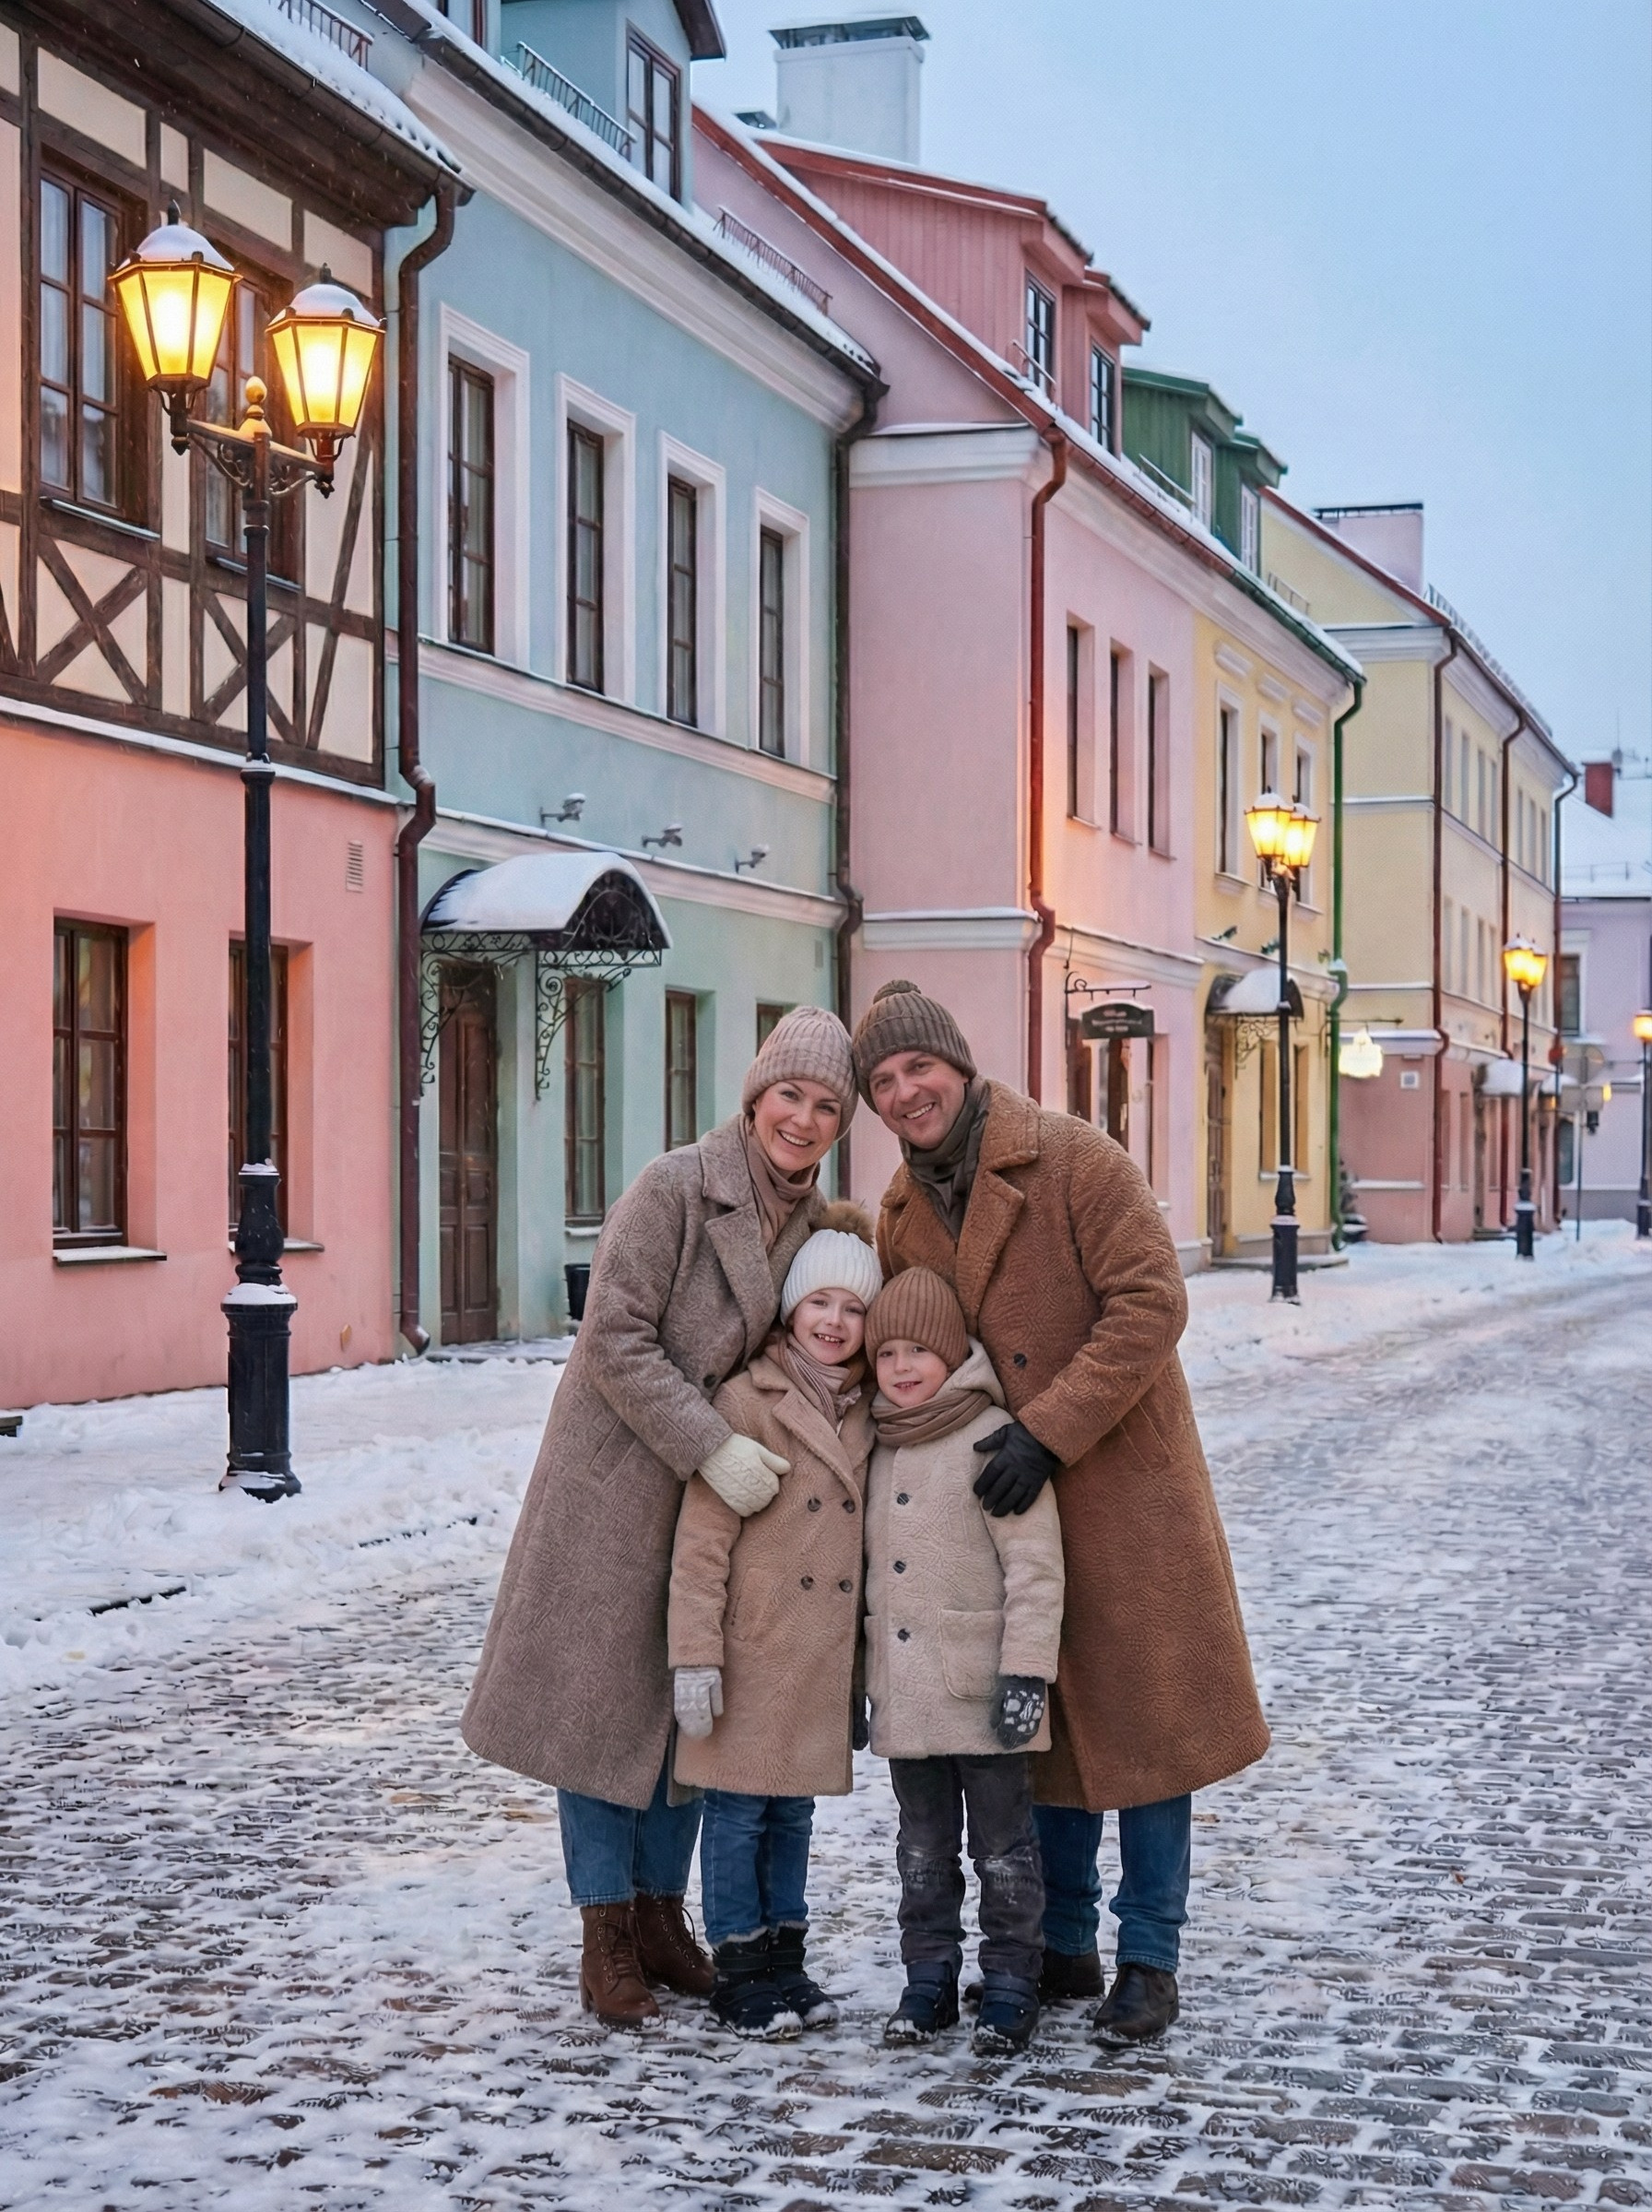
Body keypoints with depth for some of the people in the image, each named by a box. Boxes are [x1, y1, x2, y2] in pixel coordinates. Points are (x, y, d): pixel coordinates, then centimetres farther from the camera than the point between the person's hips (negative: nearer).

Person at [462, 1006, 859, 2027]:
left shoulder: (812, 1219, 6)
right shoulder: (675, 1187, -16)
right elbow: (615, 1340, -20)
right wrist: (712, 1447, -24)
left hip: (725, 1492, 7)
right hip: (620, 1479, -7)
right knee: (603, 1694, 0)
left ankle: (663, 1914, 24)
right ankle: (607, 1937, 8)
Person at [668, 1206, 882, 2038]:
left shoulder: (866, 1414, 9)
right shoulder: (746, 1402, -10)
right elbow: (701, 1538, -11)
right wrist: (694, 1654, -15)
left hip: (825, 1658, 6)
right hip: (750, 1652, -6)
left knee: (795, 1811, 14)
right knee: (738, 1808, 3)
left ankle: (784, 1956, 24)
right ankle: (740, 1968, 13)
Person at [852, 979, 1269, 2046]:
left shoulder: (1075, 1160, -14)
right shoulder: (904, 1212, 7)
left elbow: (1152, 1303, -20)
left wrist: (1050, 1431, -23)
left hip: (1122, 1484, -6)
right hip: (1008, 1503, 6)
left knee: (1143, 1717, 0)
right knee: (1041, 1727, 13)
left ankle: (1150, 1961, 10)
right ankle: (1064, 1944, 25)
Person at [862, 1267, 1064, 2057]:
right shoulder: (883, 1451, 12)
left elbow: (1034, 1565, -14)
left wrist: (1025, 1672, -18)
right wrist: (863, 1679, 18)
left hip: (982, 1693, -6)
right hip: (905, 1694, 6)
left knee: (1003, 1848, 4)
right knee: (923, 1849, 14)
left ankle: (1009, 1989, 12)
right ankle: (928, 1980, 23)